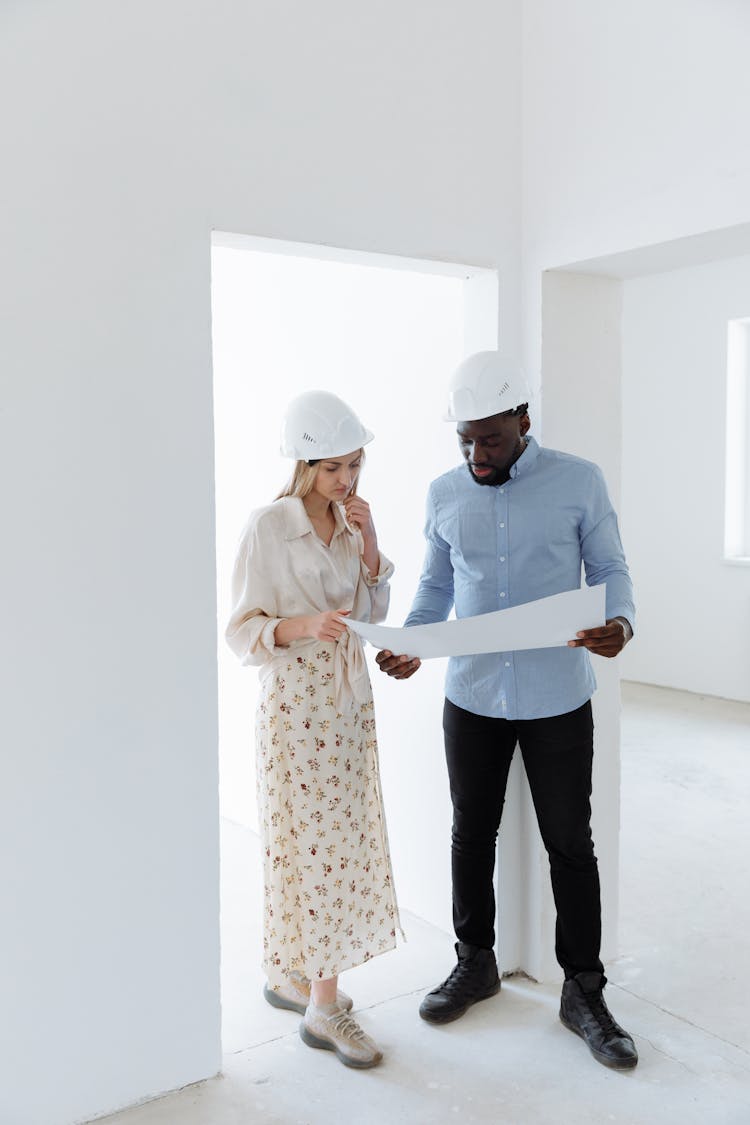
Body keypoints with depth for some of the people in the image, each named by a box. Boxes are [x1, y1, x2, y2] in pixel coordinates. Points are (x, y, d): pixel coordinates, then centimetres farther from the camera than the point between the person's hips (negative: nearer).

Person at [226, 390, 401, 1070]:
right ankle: (324, 1006, 13)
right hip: (296, 702, -7)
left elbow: (374, 616, 9)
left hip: (350, 699, 7)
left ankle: (289, 973, 31)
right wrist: (303, 625, -28)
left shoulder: (351, 521, 6)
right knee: (321, 847, -2)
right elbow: (242, 631, -11)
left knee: (337, 843, 13)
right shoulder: (269, 526, -13)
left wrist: (369, 549, -4)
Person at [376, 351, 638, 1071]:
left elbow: (609, 570, -1)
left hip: (558, 699, -2)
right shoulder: (444, 494, 1)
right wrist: (409, 643, -8)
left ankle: (584, 992, 27)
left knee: (570, 844, 8)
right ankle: (475, 963, 37)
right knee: (471, 834, 16)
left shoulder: (579, 482, -7)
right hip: (471, 696, 3)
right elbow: (436, 584, 10)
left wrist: (618, 623, -22)